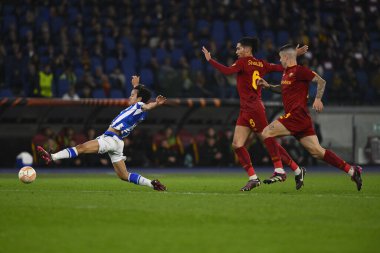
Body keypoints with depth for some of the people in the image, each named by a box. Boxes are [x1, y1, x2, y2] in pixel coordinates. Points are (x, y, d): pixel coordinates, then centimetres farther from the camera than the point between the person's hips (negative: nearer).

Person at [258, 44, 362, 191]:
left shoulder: (299, 71, -7)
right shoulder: (286, 72, 21)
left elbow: (321, 81, -10)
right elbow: (284, 89, 39)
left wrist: (318, 99, -21)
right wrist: (268, 86, 26)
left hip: (297, 115, -9)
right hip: (302, 120, 9)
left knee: (267, 132, -9)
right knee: (317, 152, 2)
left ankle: (279, 171, -14)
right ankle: (351, 170, -1)